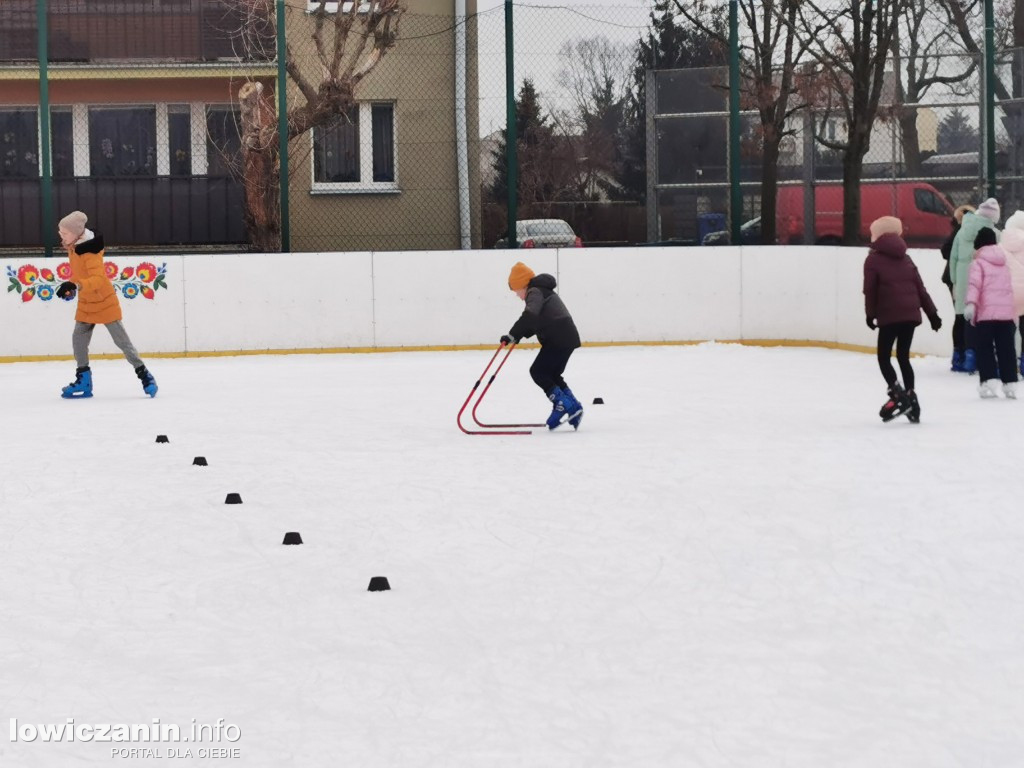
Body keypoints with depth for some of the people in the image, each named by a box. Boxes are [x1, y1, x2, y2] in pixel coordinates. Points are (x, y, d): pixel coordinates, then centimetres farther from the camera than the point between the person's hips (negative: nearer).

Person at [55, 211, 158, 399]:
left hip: (104, 302, -8)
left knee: (121, 339, -3)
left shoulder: (89, 251, -26)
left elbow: (97, 279, -36)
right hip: (86, 303, 8)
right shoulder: (72, 248, 1)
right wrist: (71, 287, 16)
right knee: (79, 339, 3)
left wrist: (75, 285, -48)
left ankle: (143, 375, 7)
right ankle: (83, 382, 10)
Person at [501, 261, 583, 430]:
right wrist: (518, 336, 21)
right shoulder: (542, 291, 25)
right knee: (551, 374, 18)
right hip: (568, 337, 10)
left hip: (558, 339, -10)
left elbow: (530, 315, -26)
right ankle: (573, 407, 13)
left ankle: (563, 405, -9)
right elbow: (537, 321, 31)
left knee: (538, 372, -4)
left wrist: (513, 335, -27)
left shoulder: (535, 293, -8)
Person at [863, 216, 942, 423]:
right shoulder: (905, 259, 16)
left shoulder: (873, 260, 1)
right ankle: (910, 397, 9)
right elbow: (920, 288, 13)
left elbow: (870, 289, -7)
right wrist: (932, 313, 14)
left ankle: (898, 395, -16)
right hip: (911, 314, 5)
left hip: (889, 315, -5)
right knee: (903, 357, 14)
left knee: (884, 357, 1)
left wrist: (870, 314, -1)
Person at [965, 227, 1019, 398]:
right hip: (1006, 312, 5)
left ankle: (988, 382, -12)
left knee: (985, 348, 0)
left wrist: (970, 303, -25)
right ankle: (1010, 384, 3)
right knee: (1006, 350, 6)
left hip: (986, 313, -5)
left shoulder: (978, 262, 2)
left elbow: (974, 283, -14)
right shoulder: (1004, 263, 21)